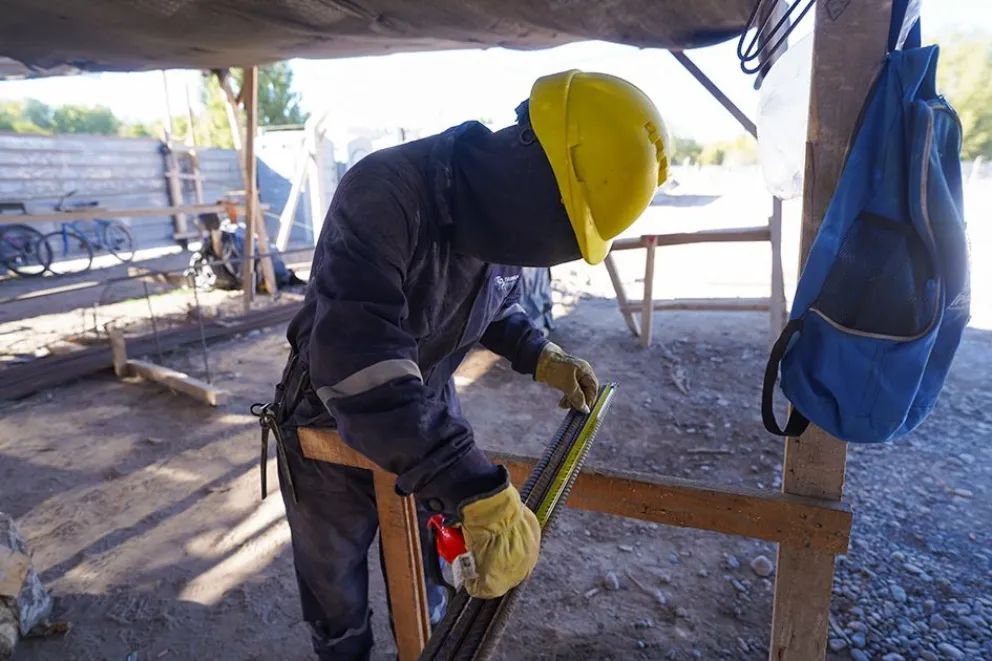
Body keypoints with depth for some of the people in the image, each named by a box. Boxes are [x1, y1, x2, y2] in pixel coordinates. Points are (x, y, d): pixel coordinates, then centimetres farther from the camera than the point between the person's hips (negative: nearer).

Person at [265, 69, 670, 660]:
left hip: (426, 417, 5)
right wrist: (480, 495, -50)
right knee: (336, 583, 18)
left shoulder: (503, 213, -11)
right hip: (332, 422, -4)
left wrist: (541, 356, -10)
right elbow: (358, 359, -45)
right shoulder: (383, 194, -34)